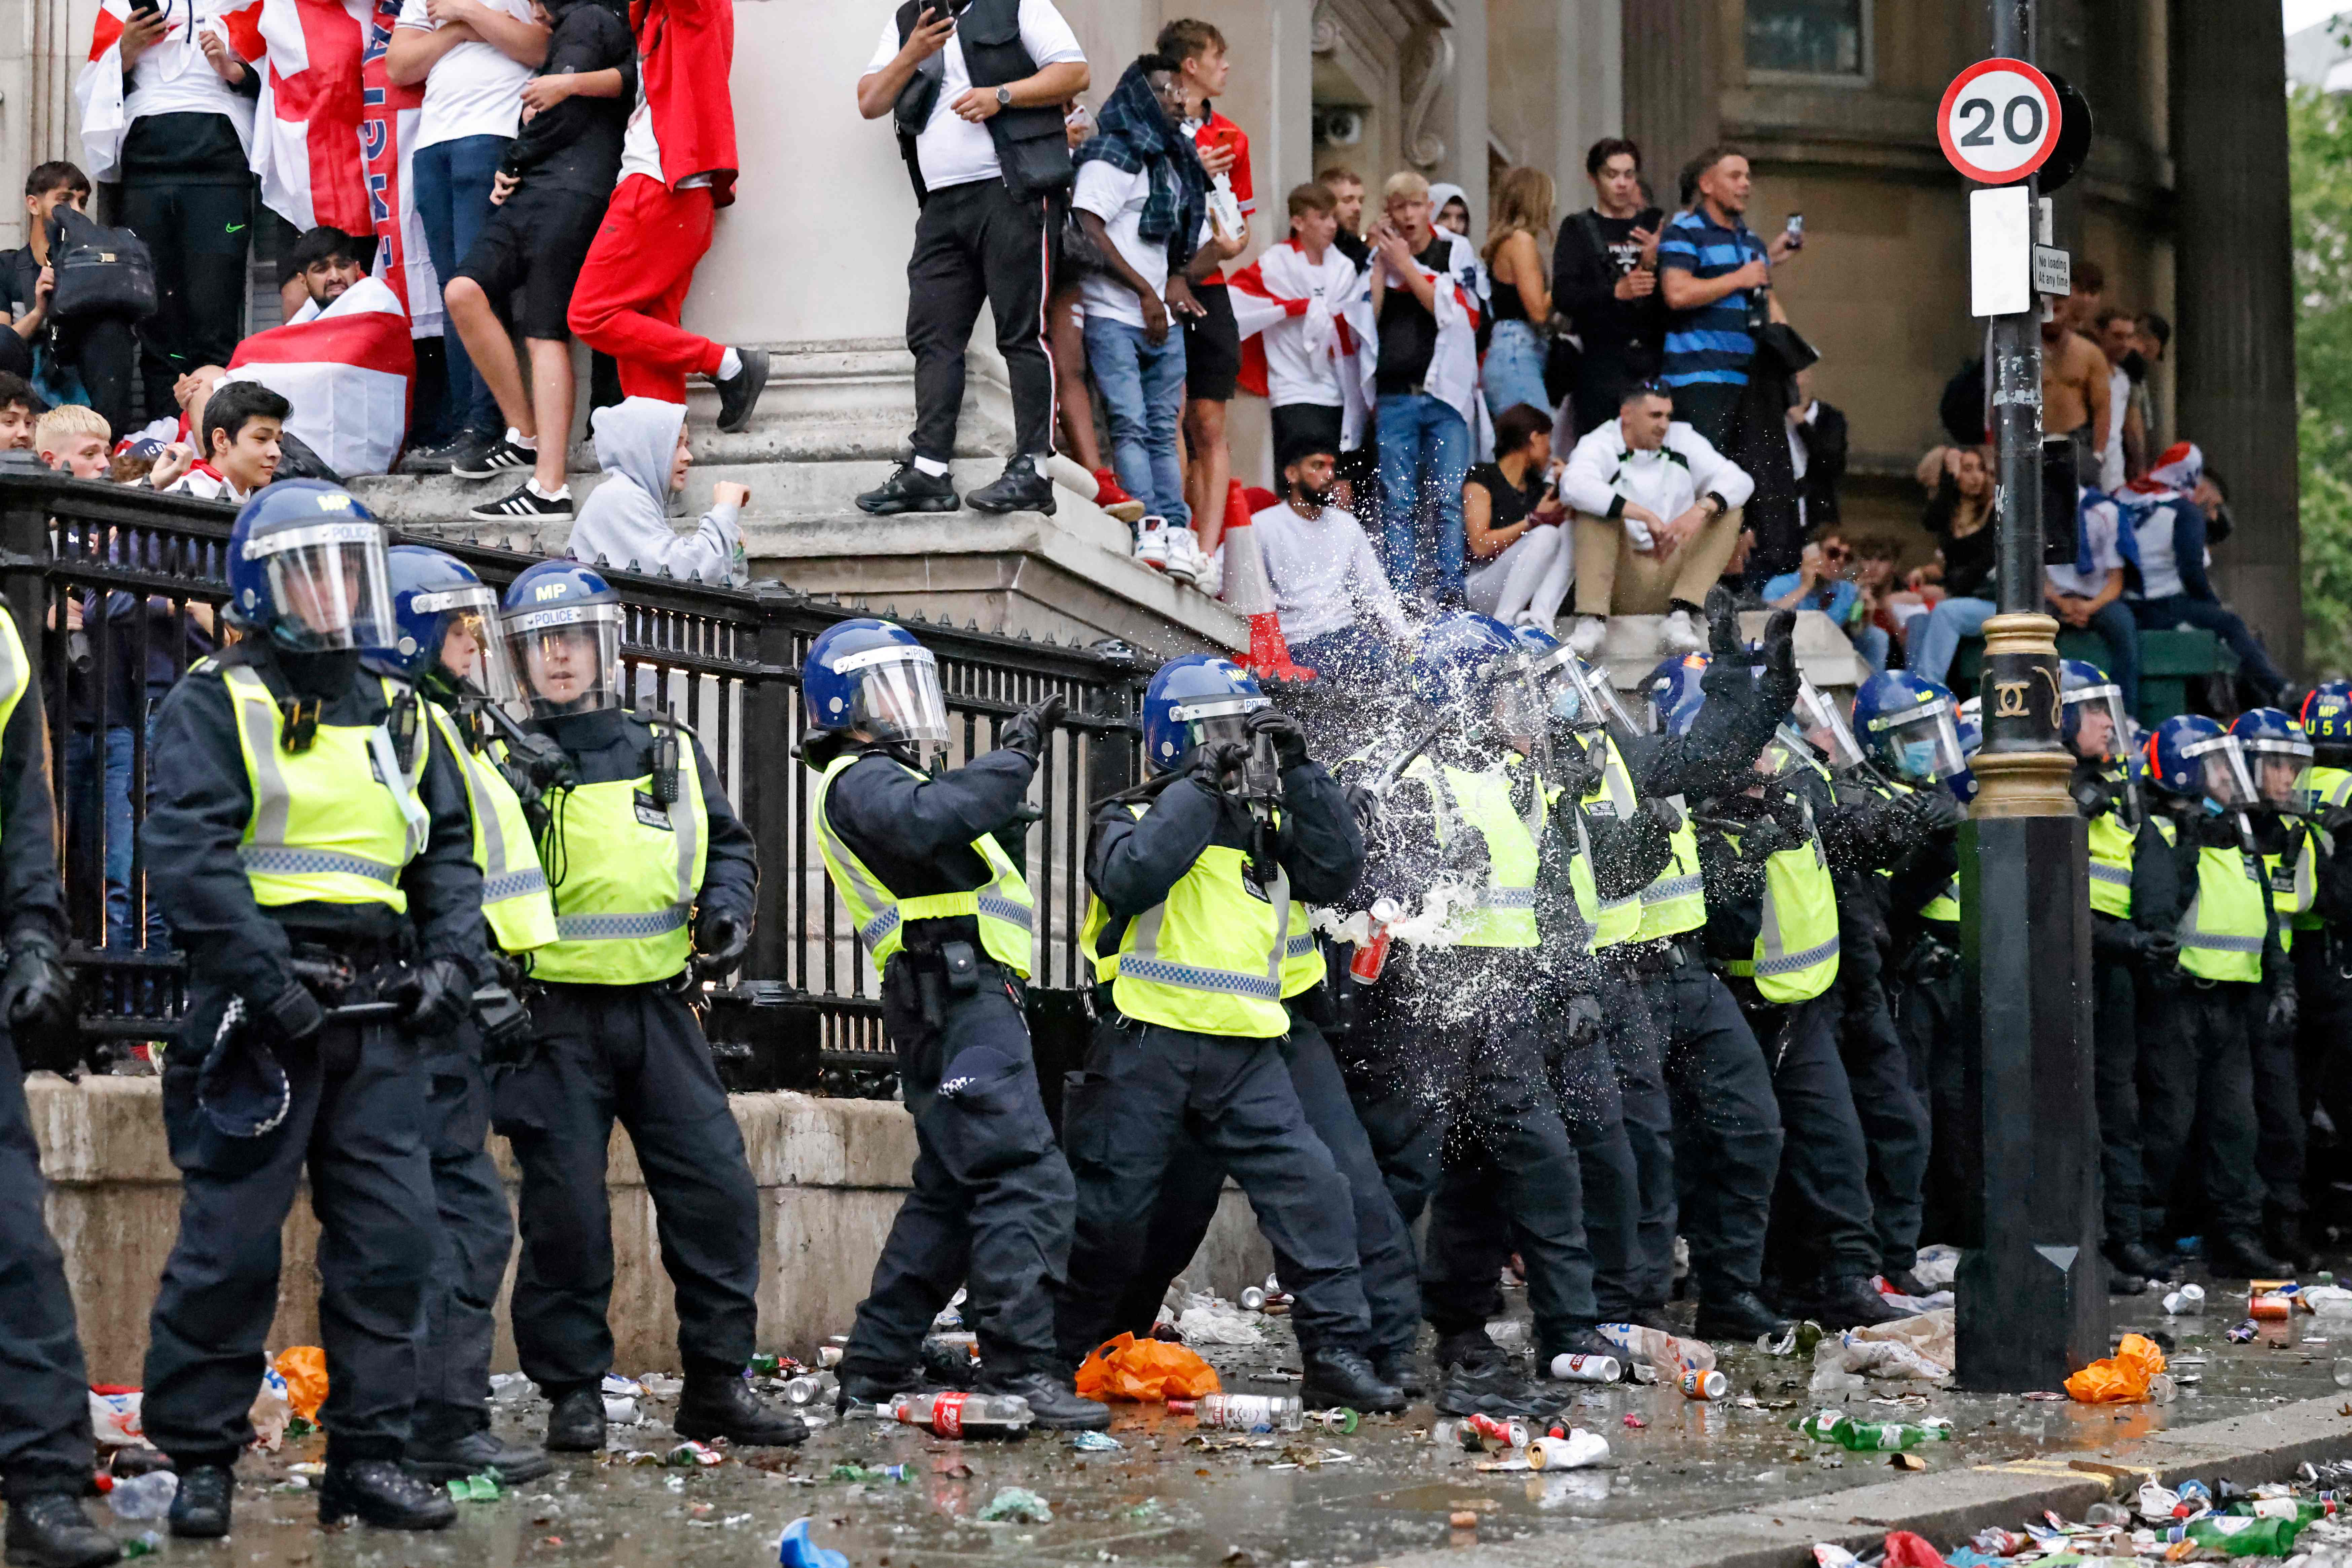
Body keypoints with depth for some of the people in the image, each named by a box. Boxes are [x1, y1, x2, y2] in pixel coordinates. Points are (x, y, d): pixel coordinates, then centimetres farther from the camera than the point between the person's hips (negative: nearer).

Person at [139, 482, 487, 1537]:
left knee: (392, 1234, 3)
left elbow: (448, 849, 20)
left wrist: (453, 959, 3)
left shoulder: (396, 715, 18)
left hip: (377, 1016, 6)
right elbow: (188, 855, -12)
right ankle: (199, 1460, 7)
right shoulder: (217, 706, -1)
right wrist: (268, 981, -20)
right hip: (260, 1011, -6)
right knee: (232, 1241, -3)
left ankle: (368, 1456, 11)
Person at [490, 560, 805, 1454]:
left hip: (659, 1011, 3)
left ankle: (717, 1385, 10)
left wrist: (727, 908, 3)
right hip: (555, 1020, -3)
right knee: (565, 1208, -2)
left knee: (718, 1192, 0)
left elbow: (727, 844, 23)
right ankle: (573, 1392, 10)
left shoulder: (671, 754, 12)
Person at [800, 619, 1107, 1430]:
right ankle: (1019, 1370, -21)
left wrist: (1009, 782, 13)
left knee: (952, 1192, 14)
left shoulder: (885, 780, 28)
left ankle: (874, 1366, 16)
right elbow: (928, 821, -28)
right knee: (1025, 1178, -17)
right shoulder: (858, 780, -6)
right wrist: (1016, 756, -22)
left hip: (962, 999, 11)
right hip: (957, 991, -11)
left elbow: (967, 854, 24)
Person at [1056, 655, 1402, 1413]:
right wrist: (1202, 785, -17)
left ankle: (1337, 1354, -7)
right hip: (1147, 1043, -4)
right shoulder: (1134, 817, 3)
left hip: (1245, 1052, 4)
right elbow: (1130, 877, -19)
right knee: (1106, 1210, 3)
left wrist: (1300, 773, -3)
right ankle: (1054, 1356, 18)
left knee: (1312, 1190, -10)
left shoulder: (1265, 826, 18)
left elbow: (1337, 869, 4)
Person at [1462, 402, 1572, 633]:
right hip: (1483, 590, -6)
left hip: (1529, 594, 6)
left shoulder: (1538, 485, 18)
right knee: (1546, 533, -27)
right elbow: (1480, 546, -11)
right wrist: (1534, 520, -12)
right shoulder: (1481, 478, 0)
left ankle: (1540, 618, -30)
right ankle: (1503, 624, -28)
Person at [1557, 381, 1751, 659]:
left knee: (1727, 510, -9)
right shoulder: (1601, 446, -5)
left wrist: (1701, 510, -26)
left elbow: (1740, 480, -3)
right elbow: (1575, 486, -28)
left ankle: (1681, 616, -25)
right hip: (1620, 580, -4)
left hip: (1675, 575, 4)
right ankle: (1591, 620, -31)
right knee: (1594, 508, -22)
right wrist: (1645, 516, -36)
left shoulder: (1683, 440, 7)